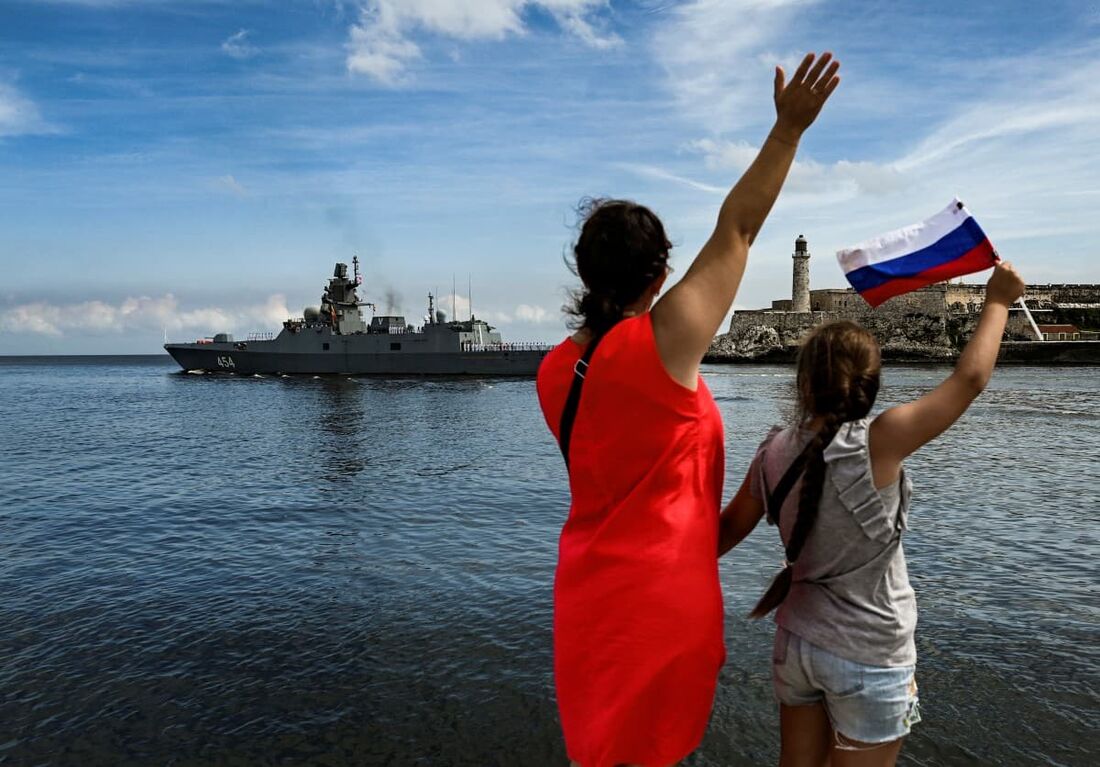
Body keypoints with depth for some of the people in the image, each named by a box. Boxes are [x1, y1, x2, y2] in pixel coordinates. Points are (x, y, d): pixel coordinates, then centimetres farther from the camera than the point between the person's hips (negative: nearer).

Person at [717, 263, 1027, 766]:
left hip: (796, 642, 4)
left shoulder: (775, 452, -9)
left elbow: (729, 527, 4)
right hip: (867, 657, -4)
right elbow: (970, 378, -13)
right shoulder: (876, 444, -22)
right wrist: (998, 300, 3)